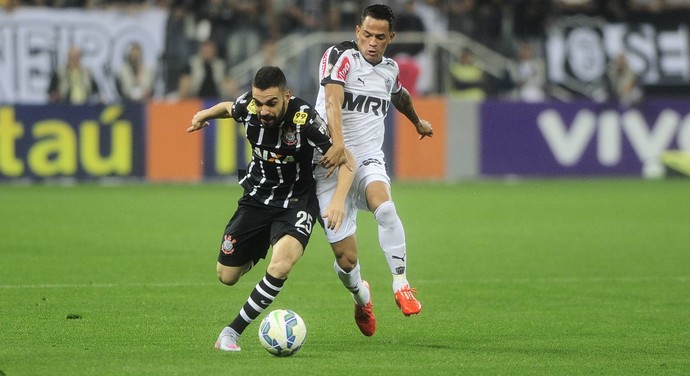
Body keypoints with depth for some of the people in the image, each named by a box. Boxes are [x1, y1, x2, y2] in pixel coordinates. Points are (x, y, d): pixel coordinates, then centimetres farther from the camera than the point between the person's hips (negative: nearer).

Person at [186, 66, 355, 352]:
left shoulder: (304, 119, -28)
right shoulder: (247, 106, -15)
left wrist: (339, 200, -40)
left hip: (297, 202, -4)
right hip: (257, 197, 5)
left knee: (280, 266, -32)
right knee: (226, 276, 10)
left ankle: (234, 330, -17)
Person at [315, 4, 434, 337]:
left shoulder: (389, 69, 11)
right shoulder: (340, 56, -8)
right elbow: (332, 101, -26)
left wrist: (417, 122, 56)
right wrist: (338, 145, -42)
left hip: (369, 161, 3)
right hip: (332, 163, -3)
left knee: (384, 207, -34)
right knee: (346, 258, -5)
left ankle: (401, 285, -23)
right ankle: (361, 298, 29)